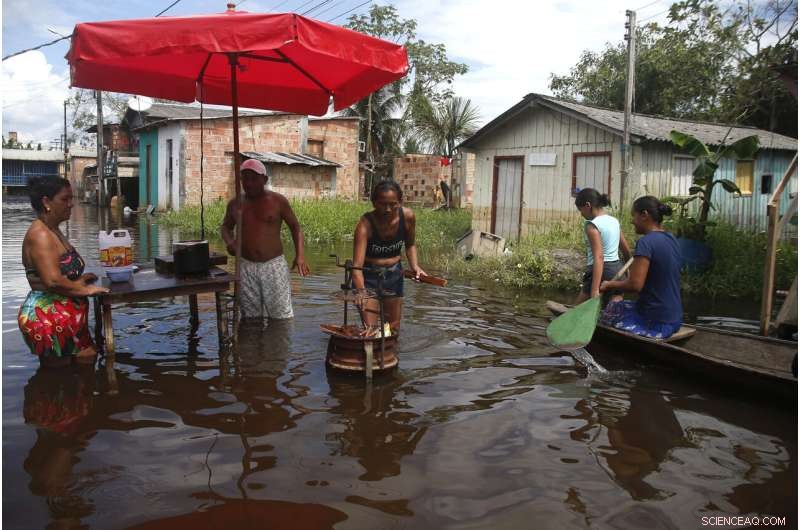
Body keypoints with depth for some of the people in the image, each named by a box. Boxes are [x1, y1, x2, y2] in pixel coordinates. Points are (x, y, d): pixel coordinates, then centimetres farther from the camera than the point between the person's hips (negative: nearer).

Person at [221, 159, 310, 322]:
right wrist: (229, 242, -1)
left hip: (274, 265, -3)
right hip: (246, 267, 3)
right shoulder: (235, 204, 6)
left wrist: (299, 255, -6)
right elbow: (226, 226, 23)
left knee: (281, 315, -4)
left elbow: (295, 226, 6)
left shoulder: (278, 201, -2)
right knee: (250, 317, 10)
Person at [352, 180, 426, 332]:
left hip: (394, 274, 4)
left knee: (394, 328, 15)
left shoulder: (407, 217, -15)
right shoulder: (365, 224, -28)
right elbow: (357, 265, -36)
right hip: (368, 275, -4)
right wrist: (361, 292, -51)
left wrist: (414, 266, -9)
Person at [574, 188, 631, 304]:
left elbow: (598, 257, -22)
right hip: (618, 269, 8)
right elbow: (627, 250, 20)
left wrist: (595, 290, -28)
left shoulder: (592, 225, -13)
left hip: (602, 271, -7)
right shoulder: (614, 221, 12)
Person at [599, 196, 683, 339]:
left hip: (656, 323, -9)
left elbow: (635, 285, -22)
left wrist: (609, 285, -8)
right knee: (615, 307, 22)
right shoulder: (672, 239, 8)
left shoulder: (646, 242, -19)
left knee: (606, 313, 7)